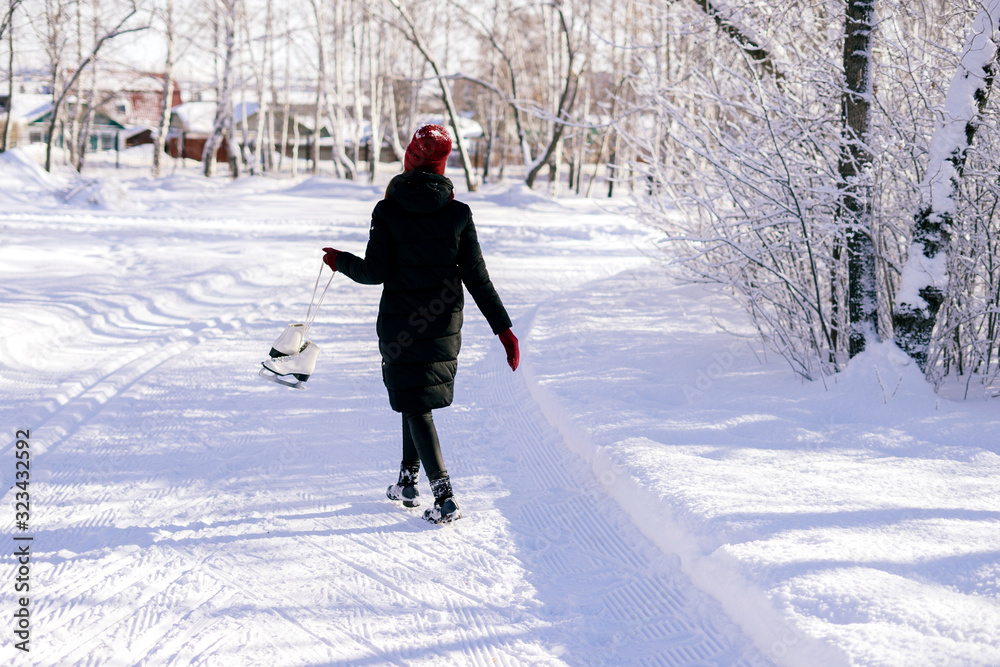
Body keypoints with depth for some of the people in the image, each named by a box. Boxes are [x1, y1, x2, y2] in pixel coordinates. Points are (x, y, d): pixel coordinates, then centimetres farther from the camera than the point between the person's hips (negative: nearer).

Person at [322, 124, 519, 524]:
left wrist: (341, 262, 10)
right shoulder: (457, 213, -5)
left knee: (416, 405, 2)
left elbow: (375, 272, -10)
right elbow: (477, 277, -5)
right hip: (444, 325, 3)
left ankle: (444, 497, -11)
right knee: (419, 397, 22)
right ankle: (408, 481, 30)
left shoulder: (388, 211, -10)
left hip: (399, 325, -3)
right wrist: (503, 328, -1)